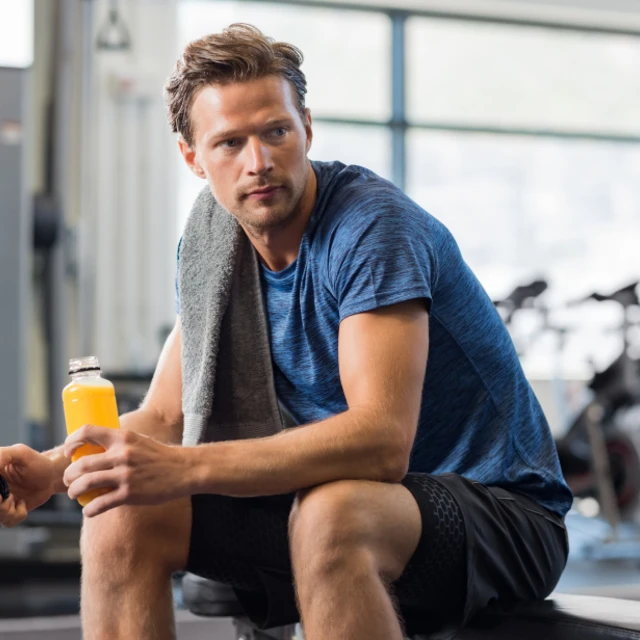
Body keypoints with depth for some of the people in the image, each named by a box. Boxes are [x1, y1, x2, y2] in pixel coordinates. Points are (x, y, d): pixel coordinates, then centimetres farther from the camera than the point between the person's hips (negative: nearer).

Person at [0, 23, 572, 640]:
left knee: (330, 513, -39)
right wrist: (52, 469, -17)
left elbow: (382, 439, -32)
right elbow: (161, 417, 4)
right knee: (120, 513, -10)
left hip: (500, 512, -6)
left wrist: (183, 468, -39)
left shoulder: (374, 225, -21)